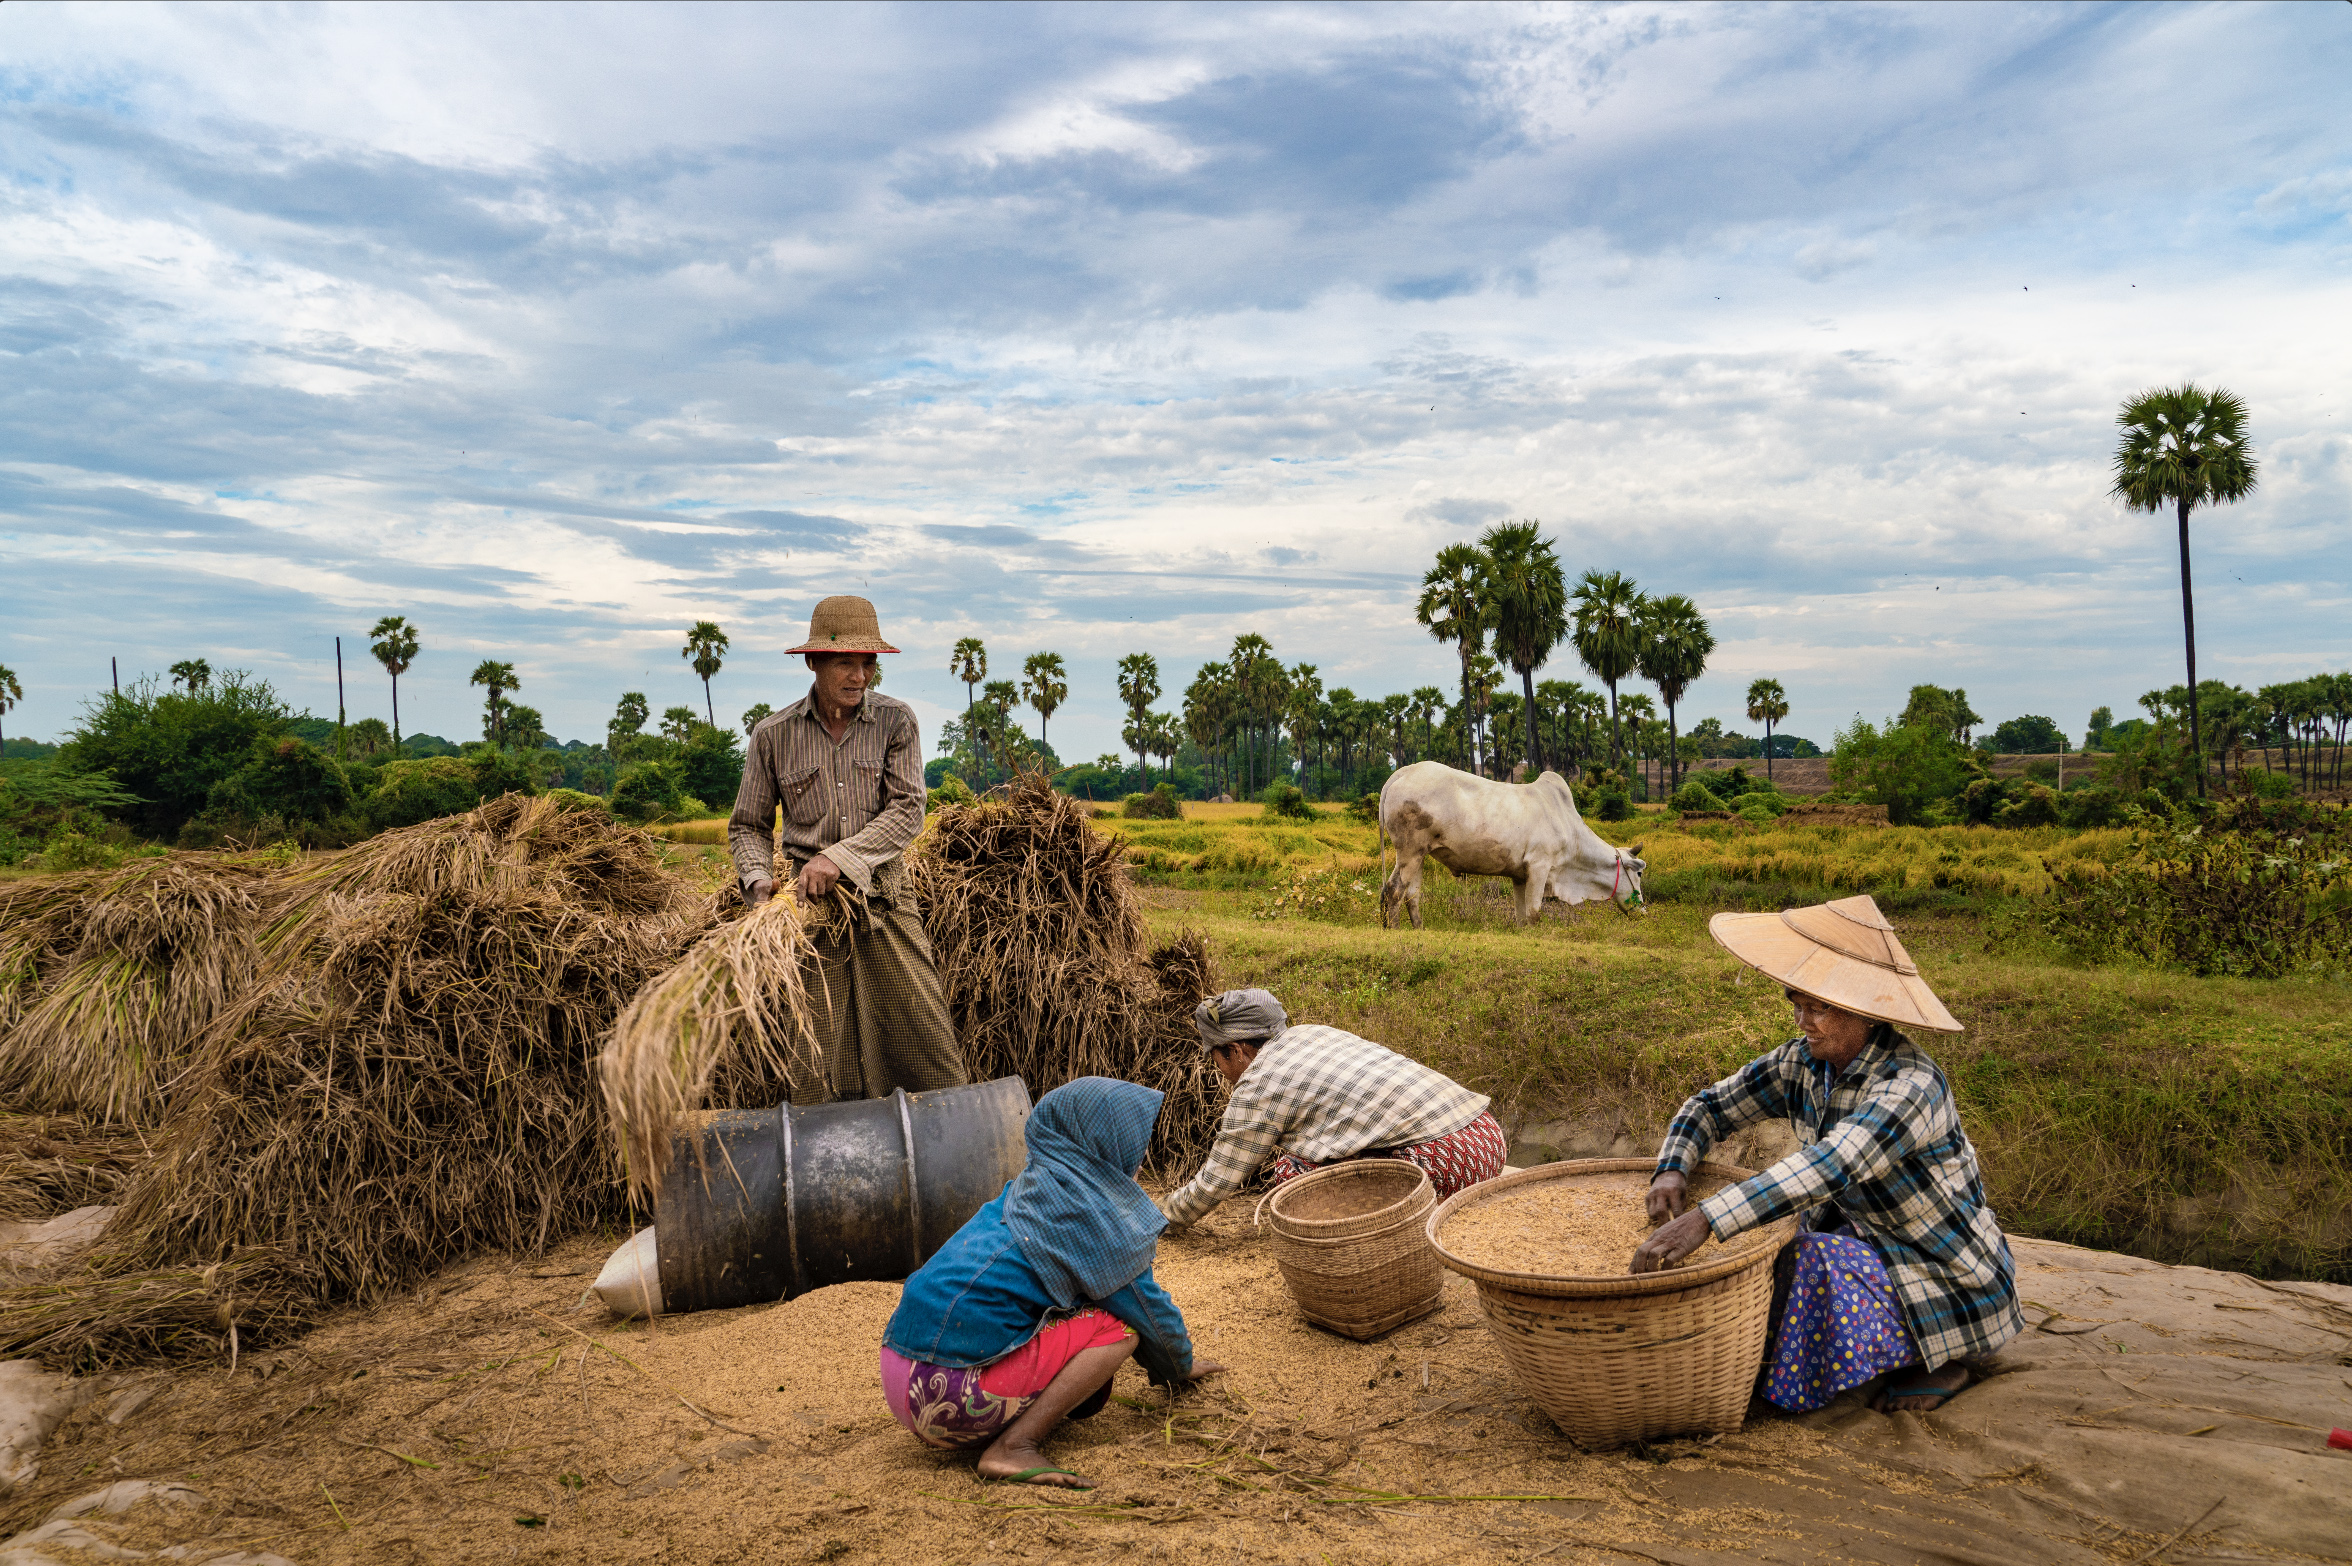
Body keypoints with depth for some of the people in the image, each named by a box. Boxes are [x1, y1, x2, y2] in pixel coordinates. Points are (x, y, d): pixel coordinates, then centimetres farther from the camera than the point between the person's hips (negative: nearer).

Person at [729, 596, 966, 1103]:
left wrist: (839, 858, -20)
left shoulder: (896, 720, -1)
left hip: (884, 894, 0)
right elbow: (747, 826, 10)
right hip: (809, 897, 0)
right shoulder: (773, 734, 1)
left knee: (926, 1033, 0)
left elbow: (907, 810, -10)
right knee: (813, 1050, 3)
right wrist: (758, 878, -10)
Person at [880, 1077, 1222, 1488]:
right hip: (948, 1390, -9)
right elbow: (1146, 1307, 3)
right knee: (1118, 1326, -4)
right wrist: (1181, 1366, 25)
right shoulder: (1087, 1205, -8)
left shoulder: (1034, 1183, 18)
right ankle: (1014, 1447, -14)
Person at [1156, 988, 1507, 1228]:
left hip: (1448, 1160, -9)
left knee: (1295, 1170, -4)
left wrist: (1163, 1212, 24)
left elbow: (1216, 1183, 7)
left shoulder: (1257, 1087, -3)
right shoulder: (1309, 1033, 20)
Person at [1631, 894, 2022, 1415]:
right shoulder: (1803, 1063, -7)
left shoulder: (1911, 1085, -30)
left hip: (1949, 1277, -8)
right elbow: (1710, 1105, 2)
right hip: (1867, 1238, 8)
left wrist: (1704, 1220, -54)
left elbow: (1830, 1168, -44)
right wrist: (1673, 1170, -21)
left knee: (1814, 1263, -30)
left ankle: (1941, 1360, -3)